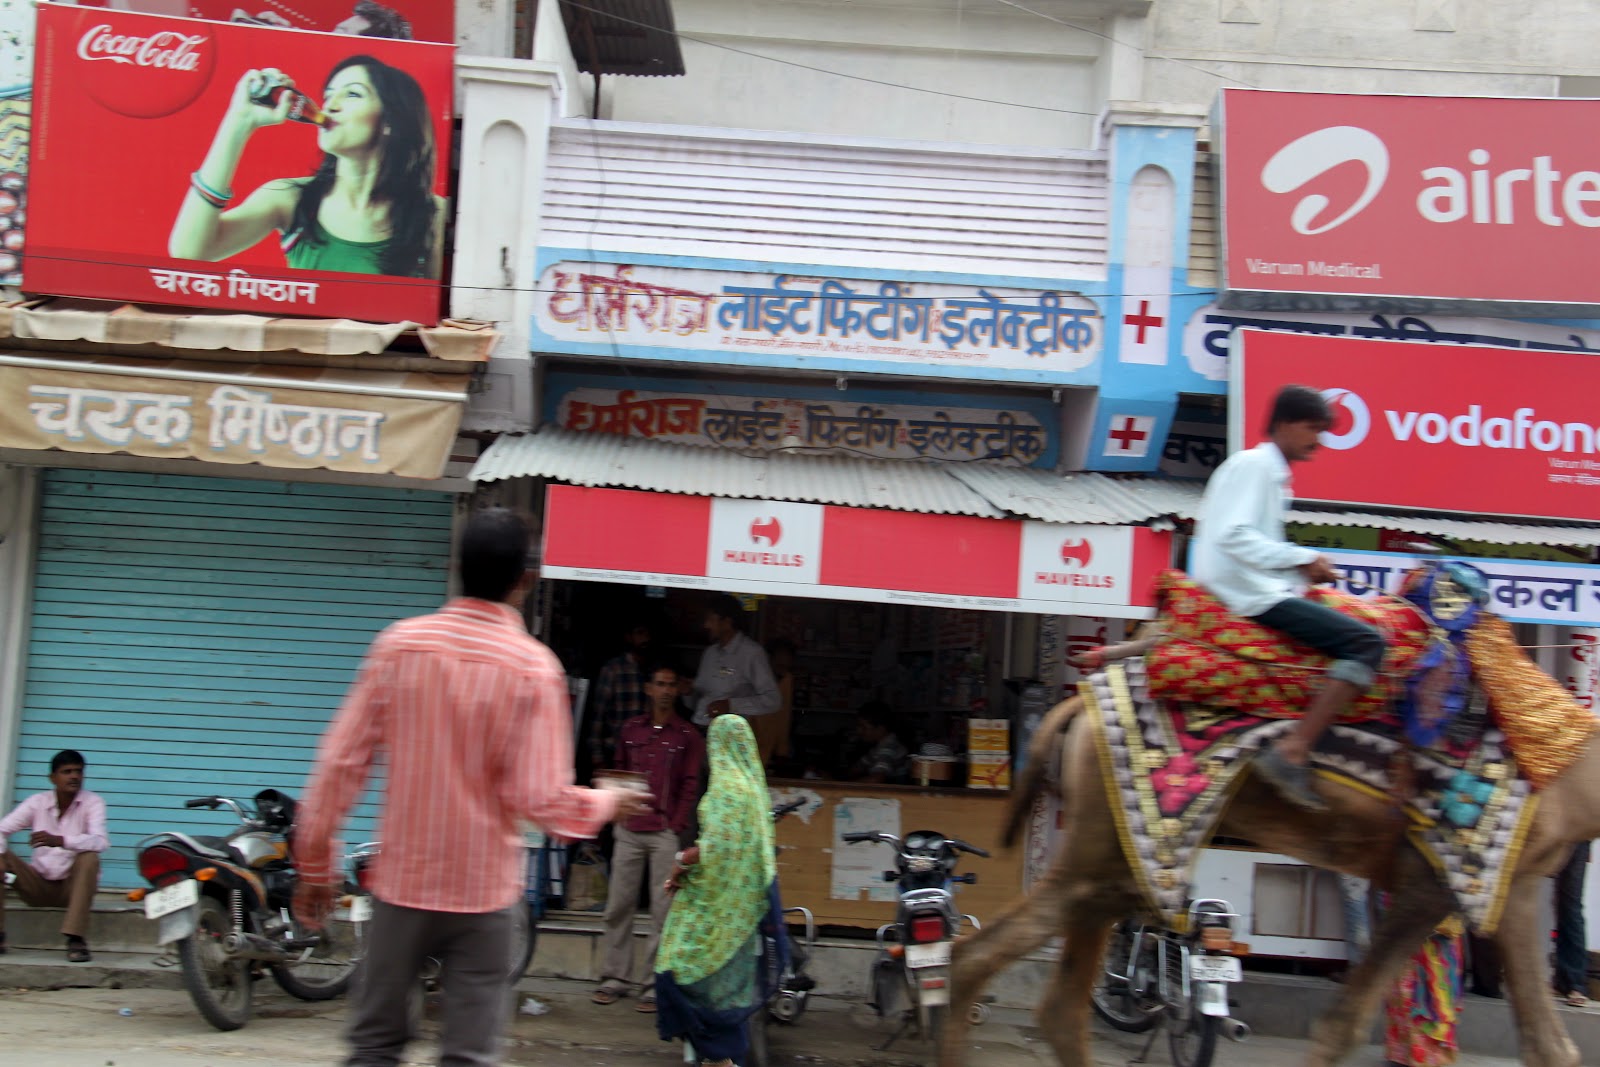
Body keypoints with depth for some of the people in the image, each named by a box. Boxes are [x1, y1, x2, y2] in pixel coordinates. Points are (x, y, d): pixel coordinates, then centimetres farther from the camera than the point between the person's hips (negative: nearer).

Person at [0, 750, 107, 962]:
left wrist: (58, 841, -41)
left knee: (89, 858, -32)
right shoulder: (37, 802, -1)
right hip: (38, 884, 3)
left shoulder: (93, 803, -9)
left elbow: (99, 842, -26)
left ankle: (76, 939, -31)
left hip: (72, 886, -3)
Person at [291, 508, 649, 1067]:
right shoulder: (534, 666, -11)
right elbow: (541, 798, -15)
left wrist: (315, 864, 6)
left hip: (402, 880, 3)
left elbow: (341, 760, -3)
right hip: (483, 889, -2)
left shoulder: (400, 642, -4)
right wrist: (609, 802, 4)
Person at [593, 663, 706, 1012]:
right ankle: (616, 977, 12)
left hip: (665, 833, -3)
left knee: (663, 910, -3)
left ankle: (657, 983, 2)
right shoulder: (631, 729, 13)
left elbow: (691, 786, 2)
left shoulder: (688, 736, 4)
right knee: (618, 905, 3)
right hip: (629, 830, 3)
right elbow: (618, 773, 17)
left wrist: (676, 827, -6)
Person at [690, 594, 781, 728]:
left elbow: (773, 700, -10)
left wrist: (731, 705, -16)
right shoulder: (710, 653, 18)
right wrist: (688, 692, 3)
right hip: (697, 729, 6)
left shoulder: (751, 653, -4)